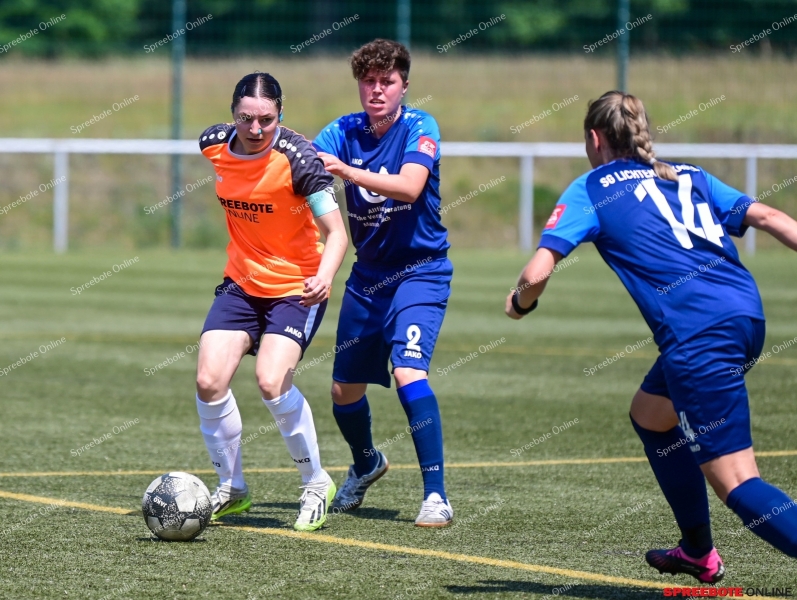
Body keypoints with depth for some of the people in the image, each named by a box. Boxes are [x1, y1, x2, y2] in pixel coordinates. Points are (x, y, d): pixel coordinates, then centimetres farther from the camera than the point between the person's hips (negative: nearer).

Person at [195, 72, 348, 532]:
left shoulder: (298, 158, -21)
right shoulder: (215, 145, -6)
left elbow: (336, 231, -22)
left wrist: (325, 275, -41)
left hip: (298, 287, -5)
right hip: (242, 283, 5)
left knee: (272, 380, -23)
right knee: (209, 381, -9)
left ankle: (317, 484, -1)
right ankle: (232, 489, 12)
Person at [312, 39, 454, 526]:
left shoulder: (419, 128, -13)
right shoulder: (345, 130, 0)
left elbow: (409, 186, -30)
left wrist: (345, 170, -42)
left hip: (420, 271, -5)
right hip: (368, 273, 6)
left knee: (408, 370, -26)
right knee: (344, 388, 12)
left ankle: (437, 496, -23)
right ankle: (366, 464, 44)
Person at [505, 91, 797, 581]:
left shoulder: (592, 189, 9)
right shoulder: (689, 176, 24)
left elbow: (537, 273, 1)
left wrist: (520, 303, 22)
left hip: (700, 334, -7)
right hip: (746, 313, 7)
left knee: (735, 482, -6)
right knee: (649, 414, 31)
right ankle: (698, 552, 38)